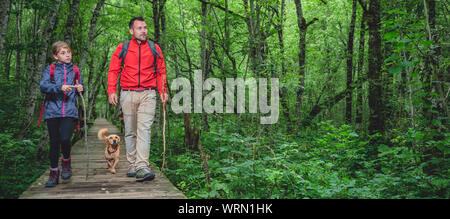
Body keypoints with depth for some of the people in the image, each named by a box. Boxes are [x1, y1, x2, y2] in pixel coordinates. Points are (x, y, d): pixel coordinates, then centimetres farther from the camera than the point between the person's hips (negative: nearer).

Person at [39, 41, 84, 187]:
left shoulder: (75, 70, 13)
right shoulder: (50, 69, 6)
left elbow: (79, 88, 22)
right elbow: (43, 86, -9)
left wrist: (80, 89, -2)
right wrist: (60, 87, -23)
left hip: (69, 111, 0)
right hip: (52, 110, 0)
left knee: (65, 139, -16)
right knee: (54, 142, 5)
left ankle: (66, 162, 13)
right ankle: (54, 173, 18)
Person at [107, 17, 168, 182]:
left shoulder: (154, 49, 11)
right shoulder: (122, 48, 8)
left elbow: (161, 72, 12)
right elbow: (113, 71, 7)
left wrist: (163, 91, 0)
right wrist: (111, 90, -5)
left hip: (148, 94, -1)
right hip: (128, 94, 1)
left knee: (144, 128, -14)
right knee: (130, 131, 7)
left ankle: (142, 167, -20)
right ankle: (132, 164, 18)